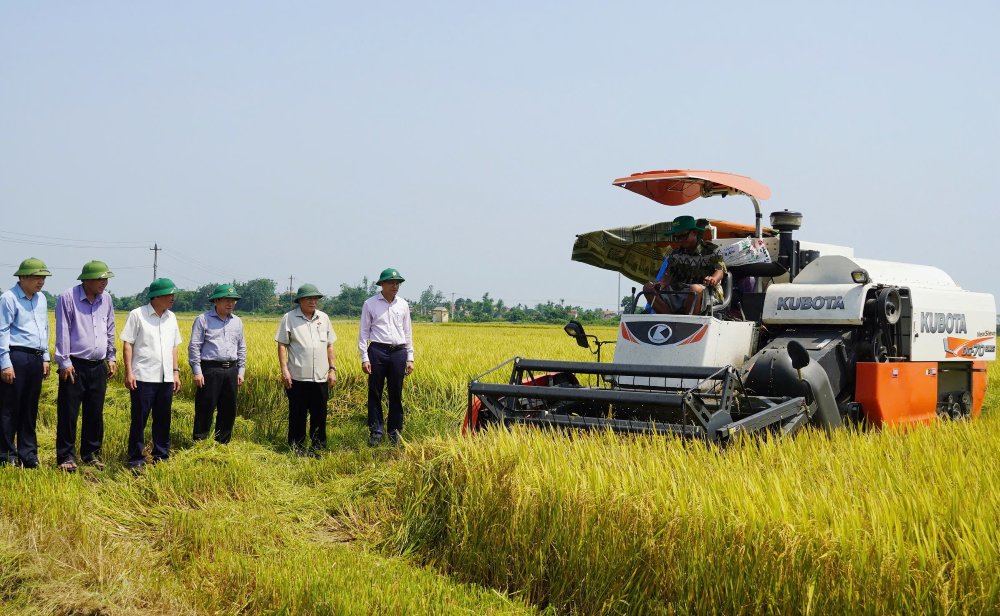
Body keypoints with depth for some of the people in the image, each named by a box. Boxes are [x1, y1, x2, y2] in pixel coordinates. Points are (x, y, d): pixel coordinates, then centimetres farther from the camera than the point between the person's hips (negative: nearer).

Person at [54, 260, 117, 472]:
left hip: (98, 366, 5)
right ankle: (66, 457, 8)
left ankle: (91, 454, 22)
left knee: (95, 414, 10)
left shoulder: (106, 299, 7)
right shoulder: (67, 298, -9)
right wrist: (64, 362, -12)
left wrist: (111, 358, 16)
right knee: (68, 413, -1)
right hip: (74, 366, -5)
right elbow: (62, 332, -10)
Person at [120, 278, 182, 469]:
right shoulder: (137, 315, -5)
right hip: (143, 377, -5)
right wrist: (128, 372, -10)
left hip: (166, 379, 5)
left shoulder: (171, 318, 12)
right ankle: (136, 459, 9)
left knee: (163, 420, 10)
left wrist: (176, 372, 12)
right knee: (139, 419, 1)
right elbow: (127, 344, -5)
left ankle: (161, 456, 20)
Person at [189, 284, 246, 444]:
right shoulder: (203, 319, -3)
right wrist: (197, 371, -10)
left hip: (231, 370, 5)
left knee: (228, 410, 9)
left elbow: (241, 348, 19)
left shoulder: (237, 322, 13)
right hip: (210, 369, -5)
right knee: (205, 408, -3)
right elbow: (194, 346, -5)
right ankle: (199, 442, 6)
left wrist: (241, 371, 14)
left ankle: (223, 443, 21)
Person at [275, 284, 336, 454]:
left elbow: (329, 346, 15)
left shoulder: (324, 318, 11)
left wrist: (332, 369, 8)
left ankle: (318, 447, 21)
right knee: (297, 414, 5)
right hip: (298, 377, -3)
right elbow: (282, 345, -2)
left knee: (319, 415, 9)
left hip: (321, 378, 3)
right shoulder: (289, 318, -1)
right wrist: (284, 370, -10)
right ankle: (296, 447, 16)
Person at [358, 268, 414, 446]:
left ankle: (395, 431, 15)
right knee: (374, 393, 0)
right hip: (377, 351, -2)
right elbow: (364, 332, 2)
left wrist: (410, 358, 10)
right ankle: (375, 431, 8)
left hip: (399, 352, 3)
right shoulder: (370, 304, 1)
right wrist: (364, 358, -5)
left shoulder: (403, 305, 10)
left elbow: (408, 332, 14)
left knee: (396, 394, 6)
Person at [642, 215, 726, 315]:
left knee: (695, 289, -42)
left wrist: (713, 279, -37)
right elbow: (668, 274, 11)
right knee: (648, 287, -12)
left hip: (706, 294, -5)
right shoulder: (676, 254, 16)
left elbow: (720, 271, -11)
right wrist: (661, 283, -15)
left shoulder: (711, 250, 3)